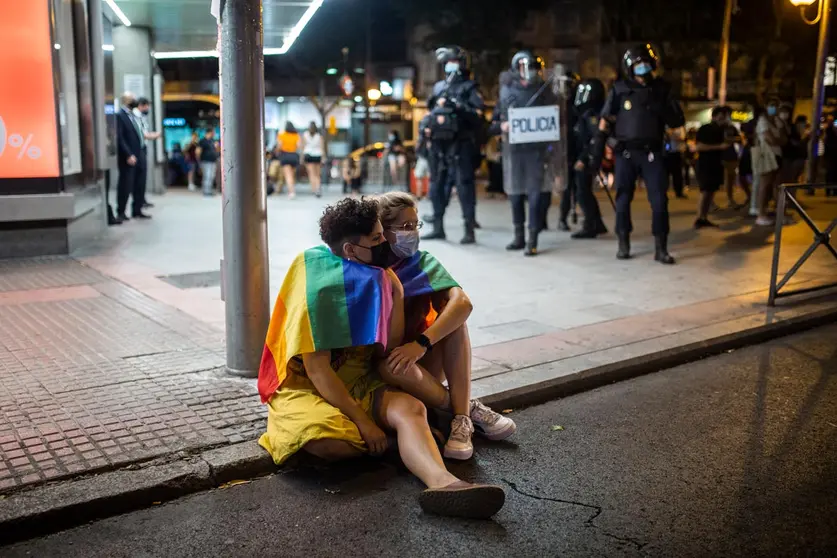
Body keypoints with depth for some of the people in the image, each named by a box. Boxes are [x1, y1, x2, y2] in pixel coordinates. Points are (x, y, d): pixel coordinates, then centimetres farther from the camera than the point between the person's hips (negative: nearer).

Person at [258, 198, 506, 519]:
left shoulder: (376, 278, 1)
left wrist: (396, 293, -10)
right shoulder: (317, 287, -17)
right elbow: (317, 370, -19)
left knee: (410, 406, -27)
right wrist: (363, 422, -21)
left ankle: (442, 483, -52)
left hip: (359, 384, 5)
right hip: (306, 388, -5)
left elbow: (389, 354, 2)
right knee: (333, 443, -37)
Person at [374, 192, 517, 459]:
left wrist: (422, 343, -37)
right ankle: (468, 409, -15)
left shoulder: (421, 262, -4)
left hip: (424, 362, 3)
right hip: (379, 366, -3)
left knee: (451, 309, -21)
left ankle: (462, 419, -26)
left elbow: (463, 302, -22)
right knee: (392, 366, -37)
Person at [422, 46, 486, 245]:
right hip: (439, 145, 7)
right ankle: (438, 228, 19)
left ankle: (469, 230, -7)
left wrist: (459, 106, -20)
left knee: (464, 186, -8)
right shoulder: (438, 87, 20)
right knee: (437, 186, 10)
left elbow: (479, 115, -9)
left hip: (460, 145, -7)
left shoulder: (469, 88, 1)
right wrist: (427, 132, 16)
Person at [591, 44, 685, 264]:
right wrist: (597, 151, 0)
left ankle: (661, 248, 3)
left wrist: (658, 108, -14)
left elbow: (678, 122, 2)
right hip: (626, 152, 0)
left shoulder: (662, 89, 4)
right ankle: (623, 244, 19)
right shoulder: (620, 89, 0)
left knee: (659, 200, -4)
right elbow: (605, 121, 4)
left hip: (652, 153, 1)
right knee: (623, 199, 5)